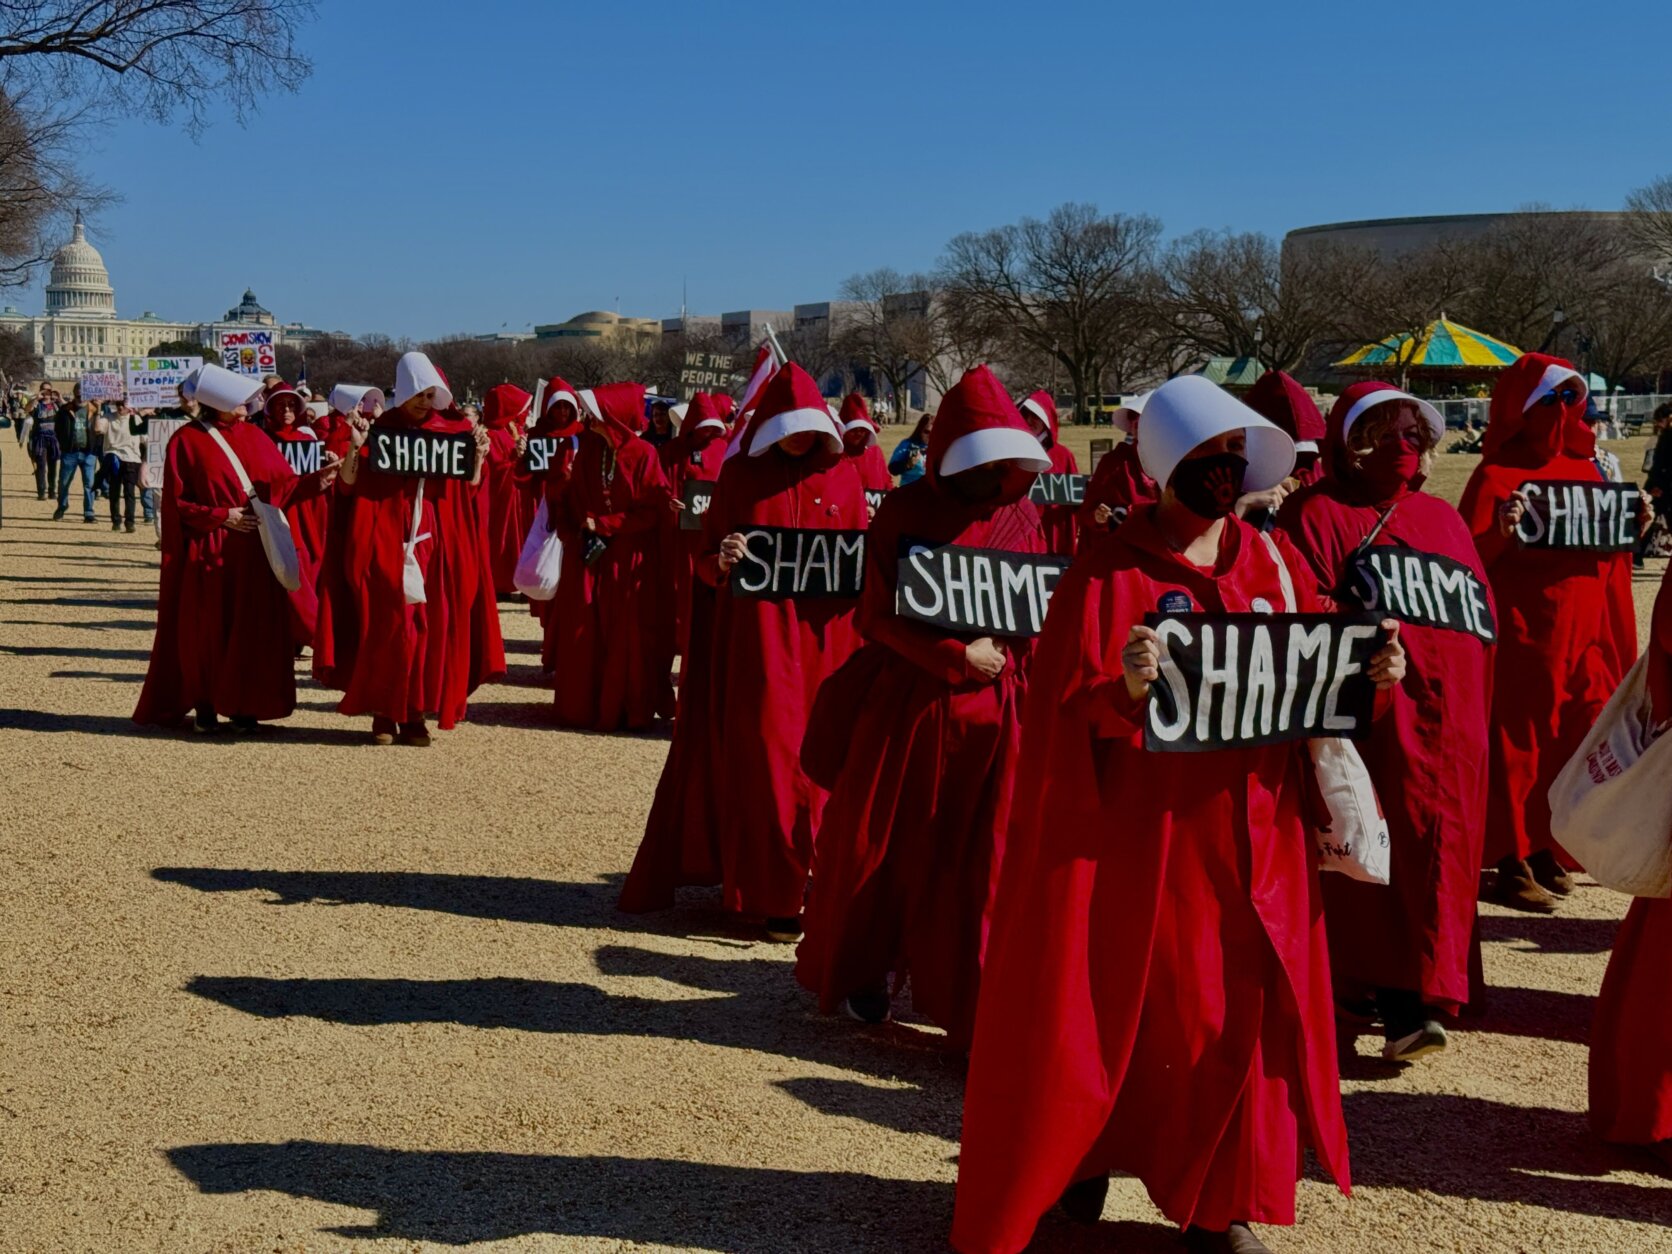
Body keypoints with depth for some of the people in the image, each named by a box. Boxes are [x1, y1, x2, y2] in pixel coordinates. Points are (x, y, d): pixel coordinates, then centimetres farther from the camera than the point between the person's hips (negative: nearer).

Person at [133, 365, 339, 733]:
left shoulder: (254, 437, 9)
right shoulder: (187, 440, -3)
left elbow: (282, 485, 6)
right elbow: (178, 503, -5)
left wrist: (317, 480, -10)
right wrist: (221, 516, -14)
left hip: (254, 550, 4)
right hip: (208, 552, -3)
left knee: (251, 629, 2)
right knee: (206, 630, 2)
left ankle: (243, 706, 10)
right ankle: (204, 707, 14)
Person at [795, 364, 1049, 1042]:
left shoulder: (1023, 517, 8)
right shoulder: (905, 511, -2)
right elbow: (879, 615, -6)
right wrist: (959, 656, -15)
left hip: (993, 708, 2)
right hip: (906, 701, -2)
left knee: (977, 855, 2)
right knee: (884, 842, 9)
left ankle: (966, 992, 13)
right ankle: (863, 972, 29)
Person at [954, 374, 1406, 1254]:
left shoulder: (1273, 562, 8)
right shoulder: (1109, 573, -7)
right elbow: (1065, 717, -13)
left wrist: (1367, 676, -8)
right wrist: (1122, 690, -32)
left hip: (1252, 839, 5)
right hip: (1140, 842, -4)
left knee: (1243, 1013, 8)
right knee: (1116, 1011, 4)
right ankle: (1083, 1151, 30)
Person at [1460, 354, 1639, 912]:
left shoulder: (1584, 468, 12)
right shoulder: (1497, 477, -7)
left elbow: (1610, 552, 20)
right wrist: (1501, 531, -30)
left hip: (1583, 636, 6)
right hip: (1521, 640, -6)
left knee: (1565, 750, 9)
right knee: (1517, 750, -1)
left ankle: (1544, 851, 22)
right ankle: (1513, 864, 7)